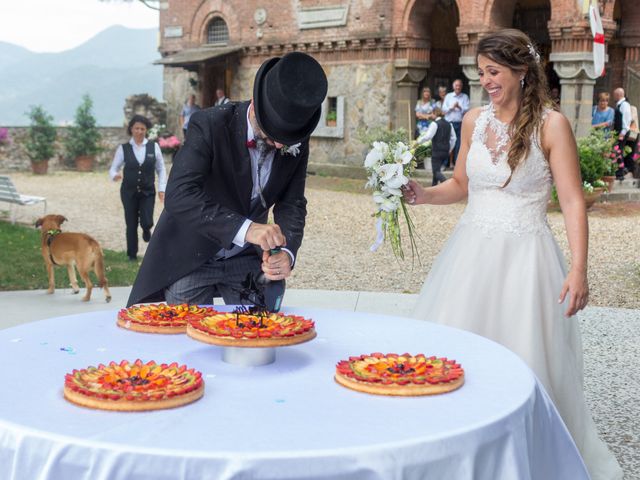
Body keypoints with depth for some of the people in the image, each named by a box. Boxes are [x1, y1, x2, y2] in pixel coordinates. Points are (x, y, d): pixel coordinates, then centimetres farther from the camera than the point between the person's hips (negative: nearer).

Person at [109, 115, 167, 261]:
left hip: (148, 191, 0)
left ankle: (146, 230, 27)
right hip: (129, 192, 0)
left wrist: (162, 188, -1)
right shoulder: (123, 148, -3)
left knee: (147, 222, -12)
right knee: (131, 224, 5)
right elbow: (113, 168, -1)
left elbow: (161, 169, 5)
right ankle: (132, 254, 23)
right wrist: (115, 175, -25)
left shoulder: (154, 147, -1)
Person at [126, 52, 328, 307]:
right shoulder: (208, 125, -24)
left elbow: (292, 205, -6)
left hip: (247, 259, 4)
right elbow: (179, 195, -34)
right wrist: (245, 228, -45)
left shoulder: (297, 144, -9)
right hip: (192, 258, -4)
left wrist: (287, 253, -27)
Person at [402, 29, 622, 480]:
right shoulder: (474, 121, 7)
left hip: (523, 256, -5)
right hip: (472, 251, 5)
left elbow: (573, 201, -10)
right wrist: (425, 195, -2)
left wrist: (578, 269, -18)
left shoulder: (551, 124, -7)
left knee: (525, 362, 2)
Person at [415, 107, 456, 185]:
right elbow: (453, 138, 14)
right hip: (446, 151, 7)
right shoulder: (448, 124, 12)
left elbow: (428, 136, -19)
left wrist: (418, 141, -9)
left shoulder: (435, 124, -10)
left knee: (436, 171, -6)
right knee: (437, 169, 19)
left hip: (437, 151, -7)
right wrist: (450, 149, 21)